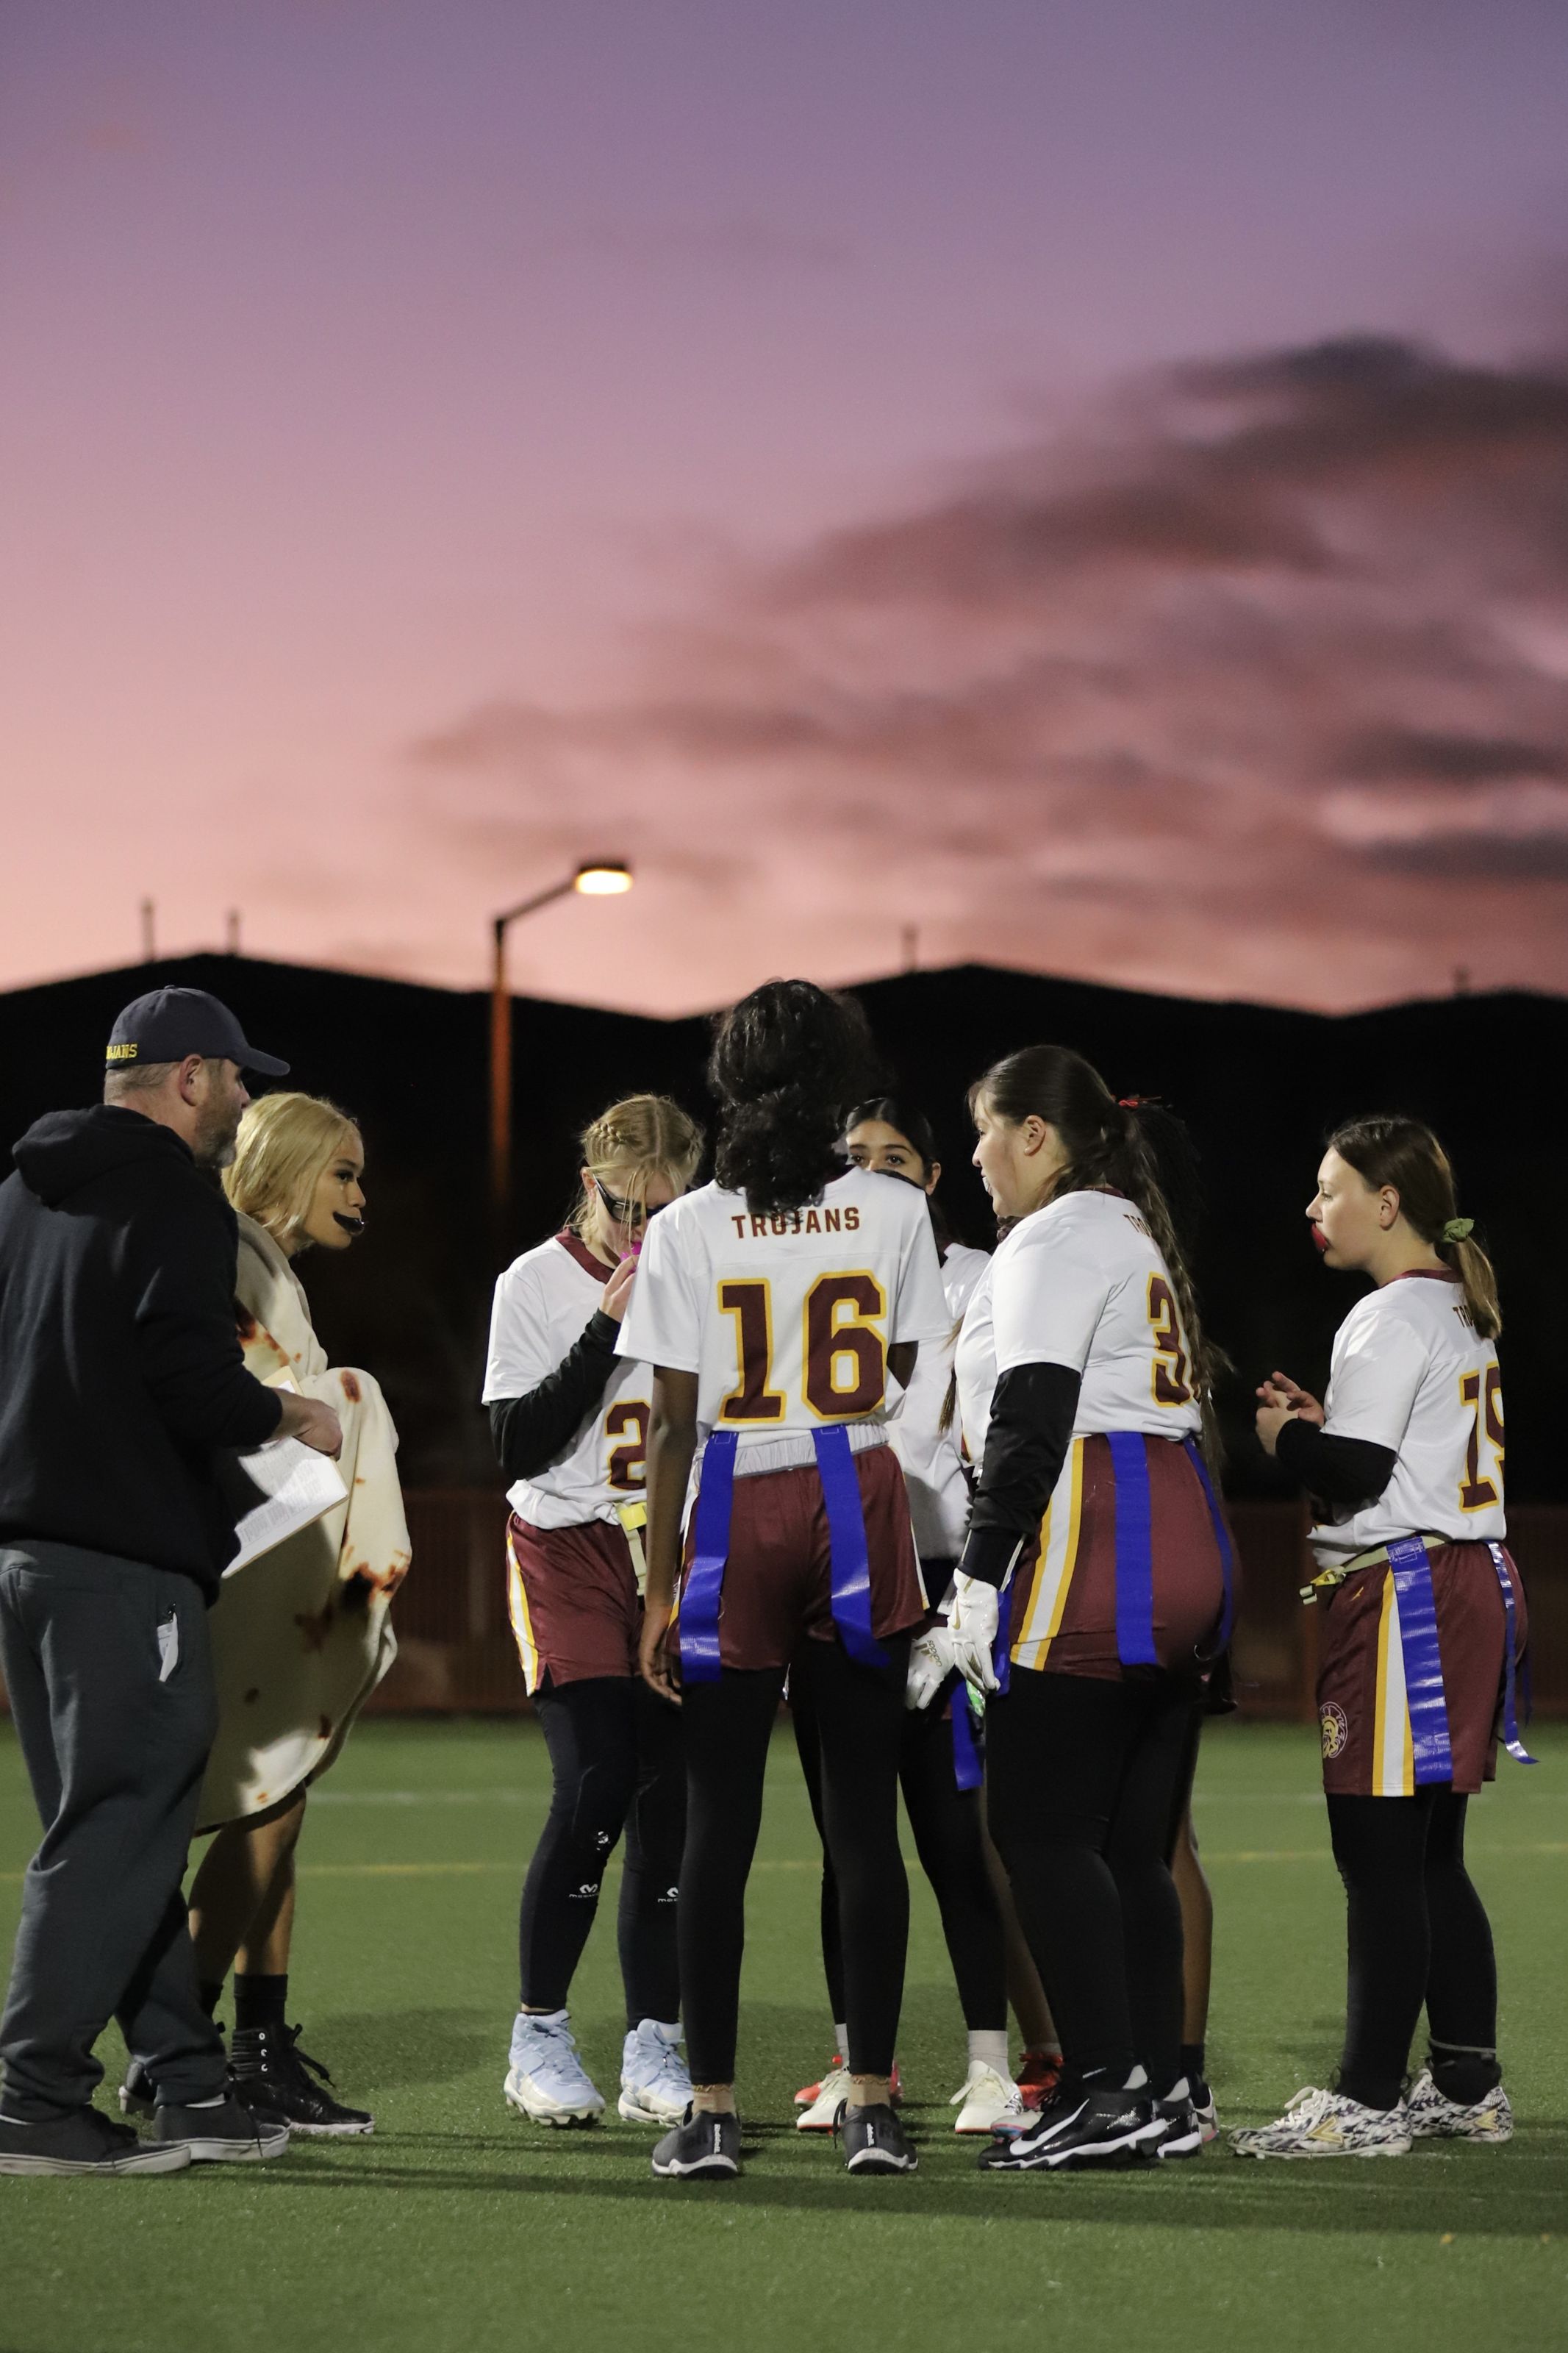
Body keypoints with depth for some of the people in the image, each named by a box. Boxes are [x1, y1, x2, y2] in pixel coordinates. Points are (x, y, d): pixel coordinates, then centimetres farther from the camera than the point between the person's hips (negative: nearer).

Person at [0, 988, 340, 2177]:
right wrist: (287, 1412, -2)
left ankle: (190, 2087, 18)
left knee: (122, 1826, 13)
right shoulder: (176, 1200, -10)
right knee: (114, 1830, -5)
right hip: (126, 1555, -9)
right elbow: (195, 1387, -20)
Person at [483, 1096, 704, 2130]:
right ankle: (540, 2035, 2)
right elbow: (520, 1445, -12)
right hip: (570, 1550, -3)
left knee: (674, 1795, -1)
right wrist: (608, 1328, -18)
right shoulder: (537, 1283, -5)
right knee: (596, 1787, -14)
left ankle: (655, 2050, 7)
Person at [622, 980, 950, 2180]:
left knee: (721, 1824, 4)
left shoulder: (690, 1228, -3)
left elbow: (674, 1422, -3)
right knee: (864, 1820, 4)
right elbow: (913, 1389, 3)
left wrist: (660, 1588, 1)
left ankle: (711, 2110, 4)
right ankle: (873, 2104, 4)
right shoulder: (895, 1212, 0)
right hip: (859, 1508, 1)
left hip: (735, 1519, -1)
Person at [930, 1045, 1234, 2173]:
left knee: (1042, 1826, -8)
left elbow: (1031, 1423, -15)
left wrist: (979, 1582, -15)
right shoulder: (1141, 1236, 24)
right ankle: (1163, 2093, 8)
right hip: (1186, 1548, 10)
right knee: (1131, 1842, 9)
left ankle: (1107, 2089, -13)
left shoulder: (1056, 1240, -6)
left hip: (1092, 1562, -10)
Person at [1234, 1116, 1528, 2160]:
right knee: (1432, 1856, 13)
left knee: (1378, 1855, -7)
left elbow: (1361, 1473, -19)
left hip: (1401, 1596, -10)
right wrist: (1324, 1426, 14)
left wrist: (1289, 1437, -2)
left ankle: (1366, 2099, -6)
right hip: (1471, 1579, 10)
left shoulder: (1391, 1318, -13)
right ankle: (1468, 2085, 17)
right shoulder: (1464, 1309, 17)